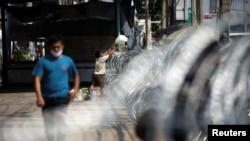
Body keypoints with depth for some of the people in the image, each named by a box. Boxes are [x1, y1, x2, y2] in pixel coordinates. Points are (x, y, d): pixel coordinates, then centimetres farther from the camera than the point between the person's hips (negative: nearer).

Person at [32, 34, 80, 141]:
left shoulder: (68, 61, 3)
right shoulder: (43, 61, -3)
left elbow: (76, 76, 16)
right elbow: (37, 79, -8)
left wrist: (75, 91, 2)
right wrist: (39, 97, -20)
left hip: (62, 98, -1)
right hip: (47, 99, 1)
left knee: (60, 125, -7)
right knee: (49, 127, 12)